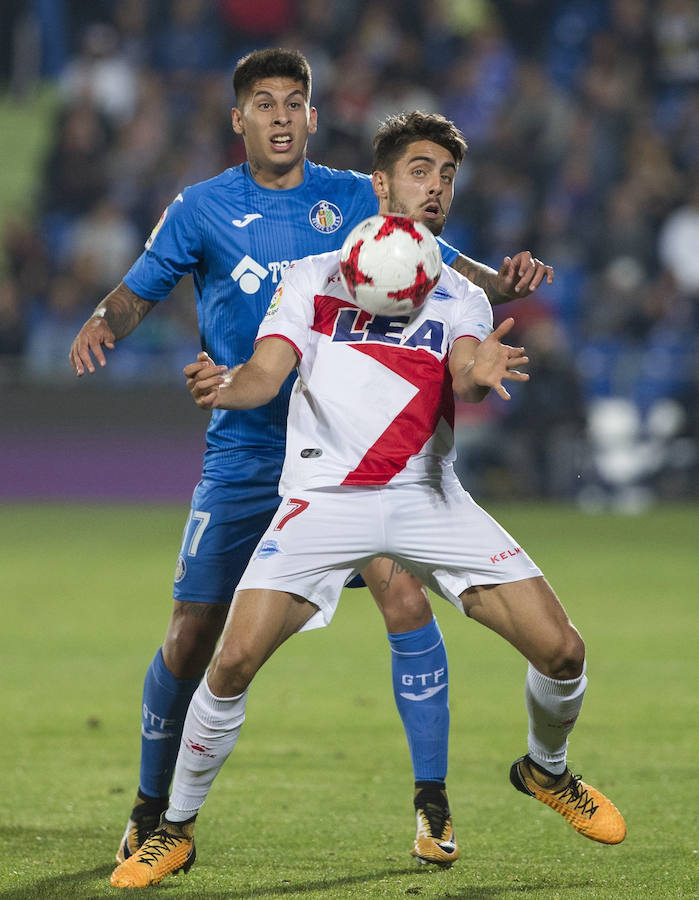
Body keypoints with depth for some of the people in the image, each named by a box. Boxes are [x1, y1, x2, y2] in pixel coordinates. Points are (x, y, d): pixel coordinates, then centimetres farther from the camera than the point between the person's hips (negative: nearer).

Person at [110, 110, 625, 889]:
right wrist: (226, 386, -27)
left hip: (428, 497, 2)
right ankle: (175, 831, 2)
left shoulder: (461, 299, 12)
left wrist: (479, 376, -33)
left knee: (560, 651, -8)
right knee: (233, 662, -18)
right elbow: (266, 374, -3)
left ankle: (545, 769, 25)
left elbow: (464, 372, -8)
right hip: (325, 497, -2)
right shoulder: (313, 278, 9)